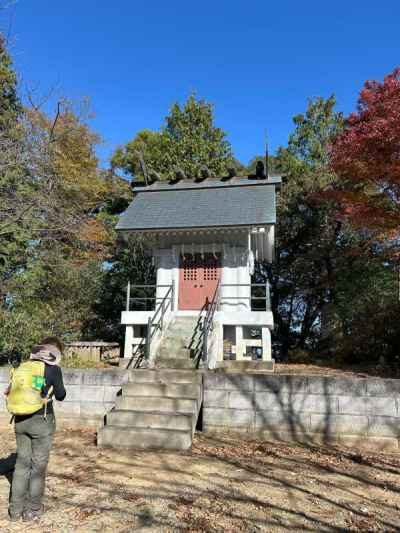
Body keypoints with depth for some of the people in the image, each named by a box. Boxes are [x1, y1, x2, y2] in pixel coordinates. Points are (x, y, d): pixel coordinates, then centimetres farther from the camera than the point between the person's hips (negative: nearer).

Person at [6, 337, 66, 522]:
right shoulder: (54, 369, -11)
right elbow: (60, 396, -1)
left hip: (20, 420, 5)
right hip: (41, 420, -5)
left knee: (22, 462, 16)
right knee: (39, 465, 8)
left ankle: (15, 509, 24)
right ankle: (32, 510, 18)